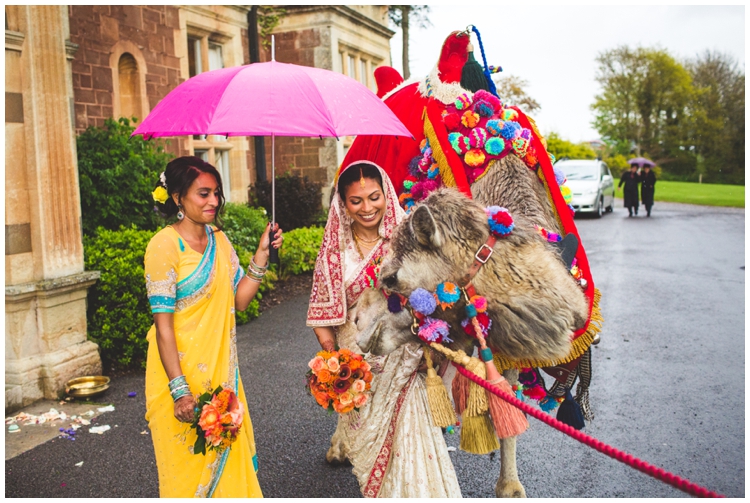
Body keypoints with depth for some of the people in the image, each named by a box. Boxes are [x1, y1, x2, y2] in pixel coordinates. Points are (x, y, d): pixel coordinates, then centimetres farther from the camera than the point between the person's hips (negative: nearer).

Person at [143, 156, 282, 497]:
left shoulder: (218, 239, 6)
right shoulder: (164, 245, -16)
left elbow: (238, 300, 4)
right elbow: (163, 325, -18)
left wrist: (262, 254, -5)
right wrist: (180, 390, -21)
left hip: (220, 371, 7)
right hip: (181, 371, -6)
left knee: (228, 460, 16)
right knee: (189, 471, 9)